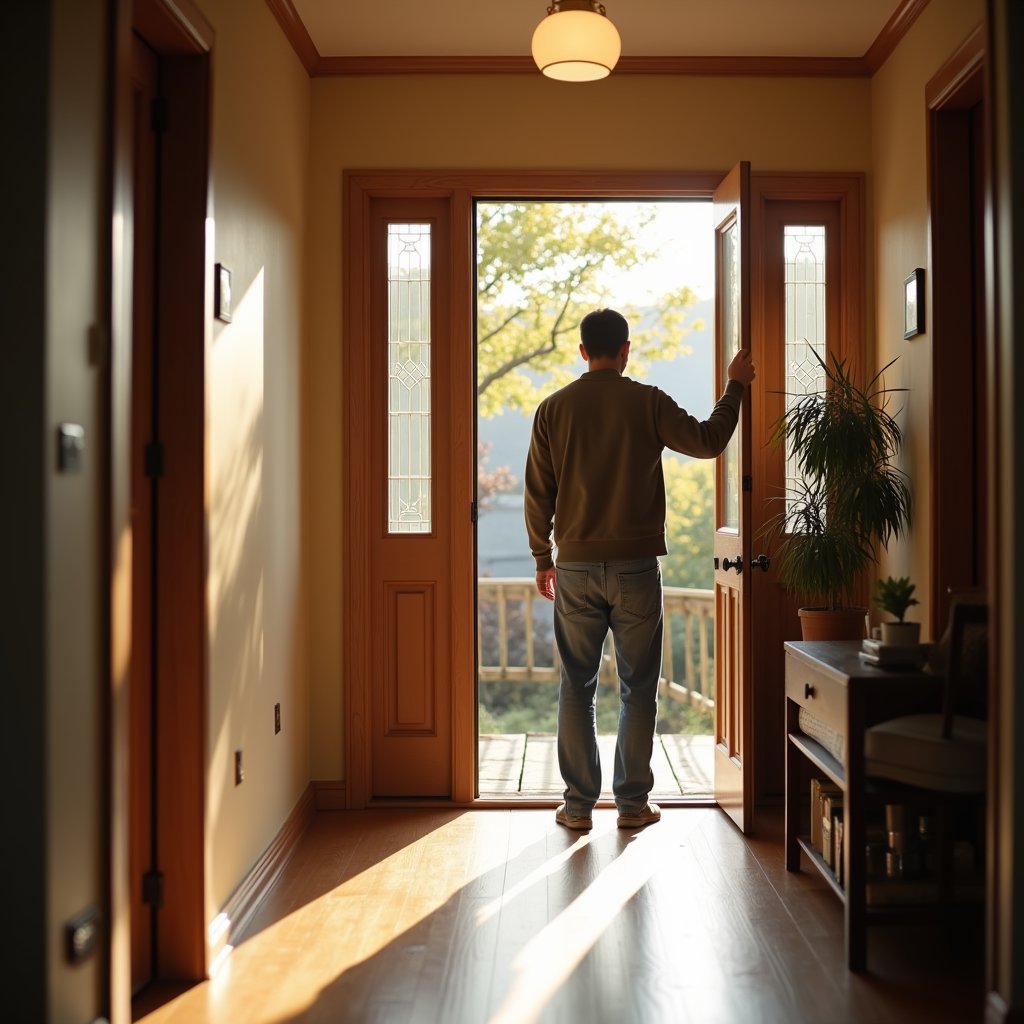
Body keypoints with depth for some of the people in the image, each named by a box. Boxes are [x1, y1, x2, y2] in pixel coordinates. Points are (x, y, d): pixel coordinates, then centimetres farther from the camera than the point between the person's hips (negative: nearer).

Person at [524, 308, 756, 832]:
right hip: (636, 567, -1)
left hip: (576, 567, 2)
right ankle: (632, 802, 14)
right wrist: (735, 386, 16)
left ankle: (578, 803, 12)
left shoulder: (553, 408, 2)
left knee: (577, 687, 8)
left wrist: (542, 559, 13)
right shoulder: (647, 402, -4)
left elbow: (538, 492, 3)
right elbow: (707, 441, 2)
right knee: (638, 689, 8)